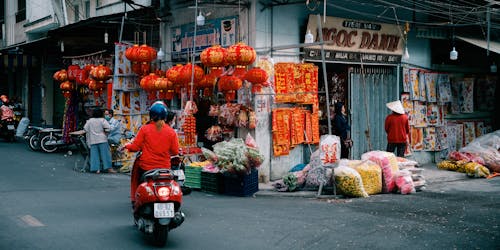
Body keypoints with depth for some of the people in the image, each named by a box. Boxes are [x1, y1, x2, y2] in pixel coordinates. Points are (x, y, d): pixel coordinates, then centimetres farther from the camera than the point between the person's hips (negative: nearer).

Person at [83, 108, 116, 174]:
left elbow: (85, 129, 5)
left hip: (93, 141, 3)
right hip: (102, 139, -3)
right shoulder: (102, 120, -4)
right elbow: (107, 128, -13)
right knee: (105, 153, 0)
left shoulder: (89, 121, 6)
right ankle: (108, 168, -1)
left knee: (94, 154, 3)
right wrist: (105, 131, 5)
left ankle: (96, 168, -1)